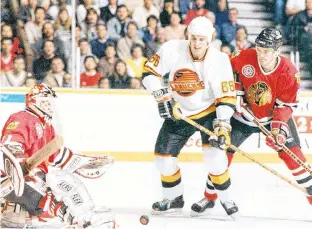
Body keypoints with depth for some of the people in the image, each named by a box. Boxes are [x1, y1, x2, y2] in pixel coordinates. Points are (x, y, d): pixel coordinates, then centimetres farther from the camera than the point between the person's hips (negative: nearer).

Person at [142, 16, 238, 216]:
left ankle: (226, 198, -2)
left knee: (214, 154, -21)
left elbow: (227, 97, -20)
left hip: (208, 112, -3)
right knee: (164, 156, 2)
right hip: (178, 114, 3)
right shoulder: (172, 49, -18)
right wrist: (161, 96, -19)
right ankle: (174, 198, 25)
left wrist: (222, 125, -30)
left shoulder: (219, 60, -21)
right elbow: (150, 71, -8)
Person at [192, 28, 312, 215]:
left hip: (275, 115, -1)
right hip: (245, 114, 1)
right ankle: (210, 196, 15)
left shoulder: (289, 72, -25)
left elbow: (286, 105, -19)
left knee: (292, 153, -13)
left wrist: (279, 127, -32)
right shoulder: (244, 58, -24)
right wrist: (236, 93, -12)